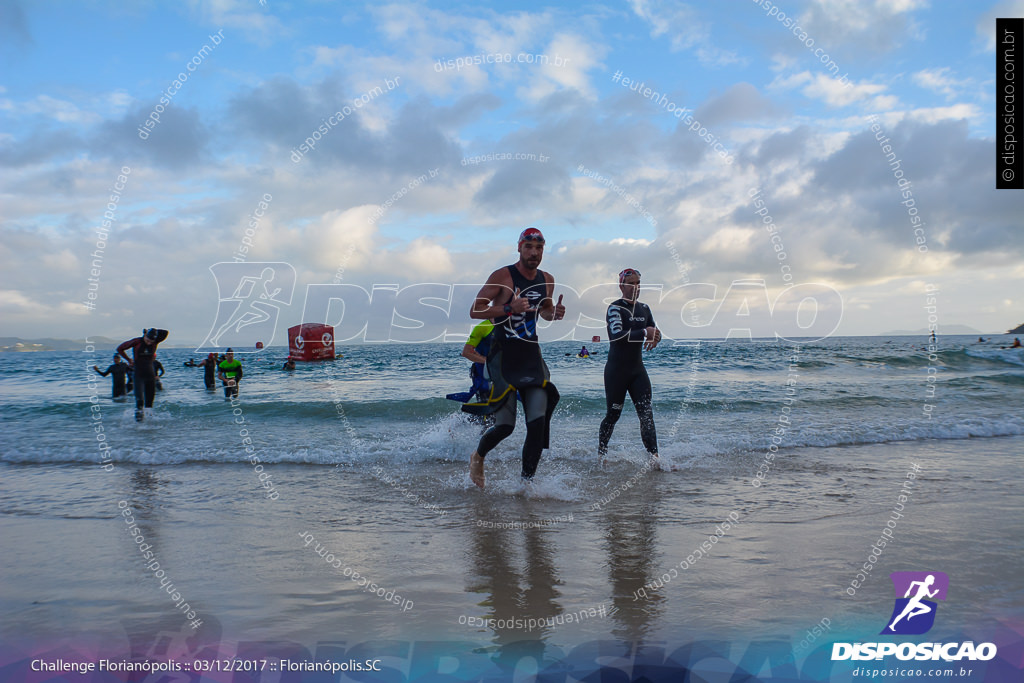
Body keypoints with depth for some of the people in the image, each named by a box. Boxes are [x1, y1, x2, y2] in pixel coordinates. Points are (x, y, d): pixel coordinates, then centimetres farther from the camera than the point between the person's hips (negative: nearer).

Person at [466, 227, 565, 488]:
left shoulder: (547, 280, 9)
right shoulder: (503, 276, -8)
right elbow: (475, 310, -11)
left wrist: (555, 313, 4)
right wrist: (509, 308, -25)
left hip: (531, 354, 5)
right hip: (503, 356, -5)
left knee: (539, 422, -6)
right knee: (505, 424, -7)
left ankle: (527, 481, 7)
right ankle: (478, 457, 24)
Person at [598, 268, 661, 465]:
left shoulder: (644, 309, 11)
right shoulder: (615, 308, -10)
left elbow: (655, 330, 20)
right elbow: (617, 334, -25)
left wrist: (655, 337, -4)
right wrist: (644, 332, -28)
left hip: (638, 369, 6)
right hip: (616, 370, -6)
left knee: (646, 414, -3)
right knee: (613, 414, 2)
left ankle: (655, 458, -6)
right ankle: (601, 455, 19)